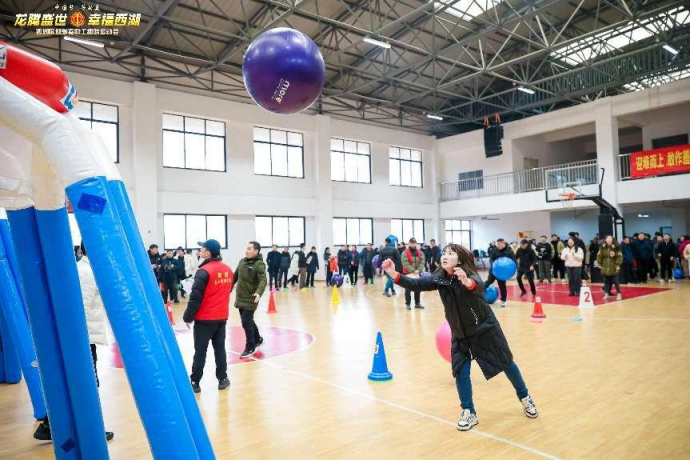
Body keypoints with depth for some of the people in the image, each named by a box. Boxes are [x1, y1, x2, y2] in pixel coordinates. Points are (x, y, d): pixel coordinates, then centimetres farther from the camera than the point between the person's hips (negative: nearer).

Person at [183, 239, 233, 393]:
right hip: (222, 317, 6)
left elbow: (195, 297, -17)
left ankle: (195, 383, 12)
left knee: (200, 351, 4)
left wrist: (188, 317, -8)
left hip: (205, 318, -6)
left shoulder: (204, 271, -17)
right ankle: (222, 379, 19)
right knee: (220, 348, 13)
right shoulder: (228, 270, 3)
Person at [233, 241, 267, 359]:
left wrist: (259, 293, -42)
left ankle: (250, 348, 9)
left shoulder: (259, 264, -15)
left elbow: (263, 280, -26)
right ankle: (257, 339, 38)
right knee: (248, 321, 18)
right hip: (240, 298, 7)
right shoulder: (242, 261, 7)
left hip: (250, 299, -7)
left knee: (246, 323, -6)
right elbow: (235, 276, 17)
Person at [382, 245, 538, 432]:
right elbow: (416, 285, -23)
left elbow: (479, 287, -48)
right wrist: (394, 274, -38)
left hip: (485, 329, -3)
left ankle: (525, 398, 39)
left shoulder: (469, 275, -27)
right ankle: (469, 413, 15)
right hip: (460, 334, 3)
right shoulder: (439, 278, -13)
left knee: (506, 363, 14)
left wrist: (467, 282, -71)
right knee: (460, 371, -5)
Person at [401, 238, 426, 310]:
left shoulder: (420, 252, 7)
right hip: (408, 273, -4)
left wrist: (418, 270, -16)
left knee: (417, 289, 11)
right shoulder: (405, 253, -7)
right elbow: (405, 263, -16)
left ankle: (417, 303, 22)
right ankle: (407, 304, 6)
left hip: (418, 274, 5)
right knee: (408, 289, 0)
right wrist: (413, 271, -21)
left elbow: (422, 262, -1)